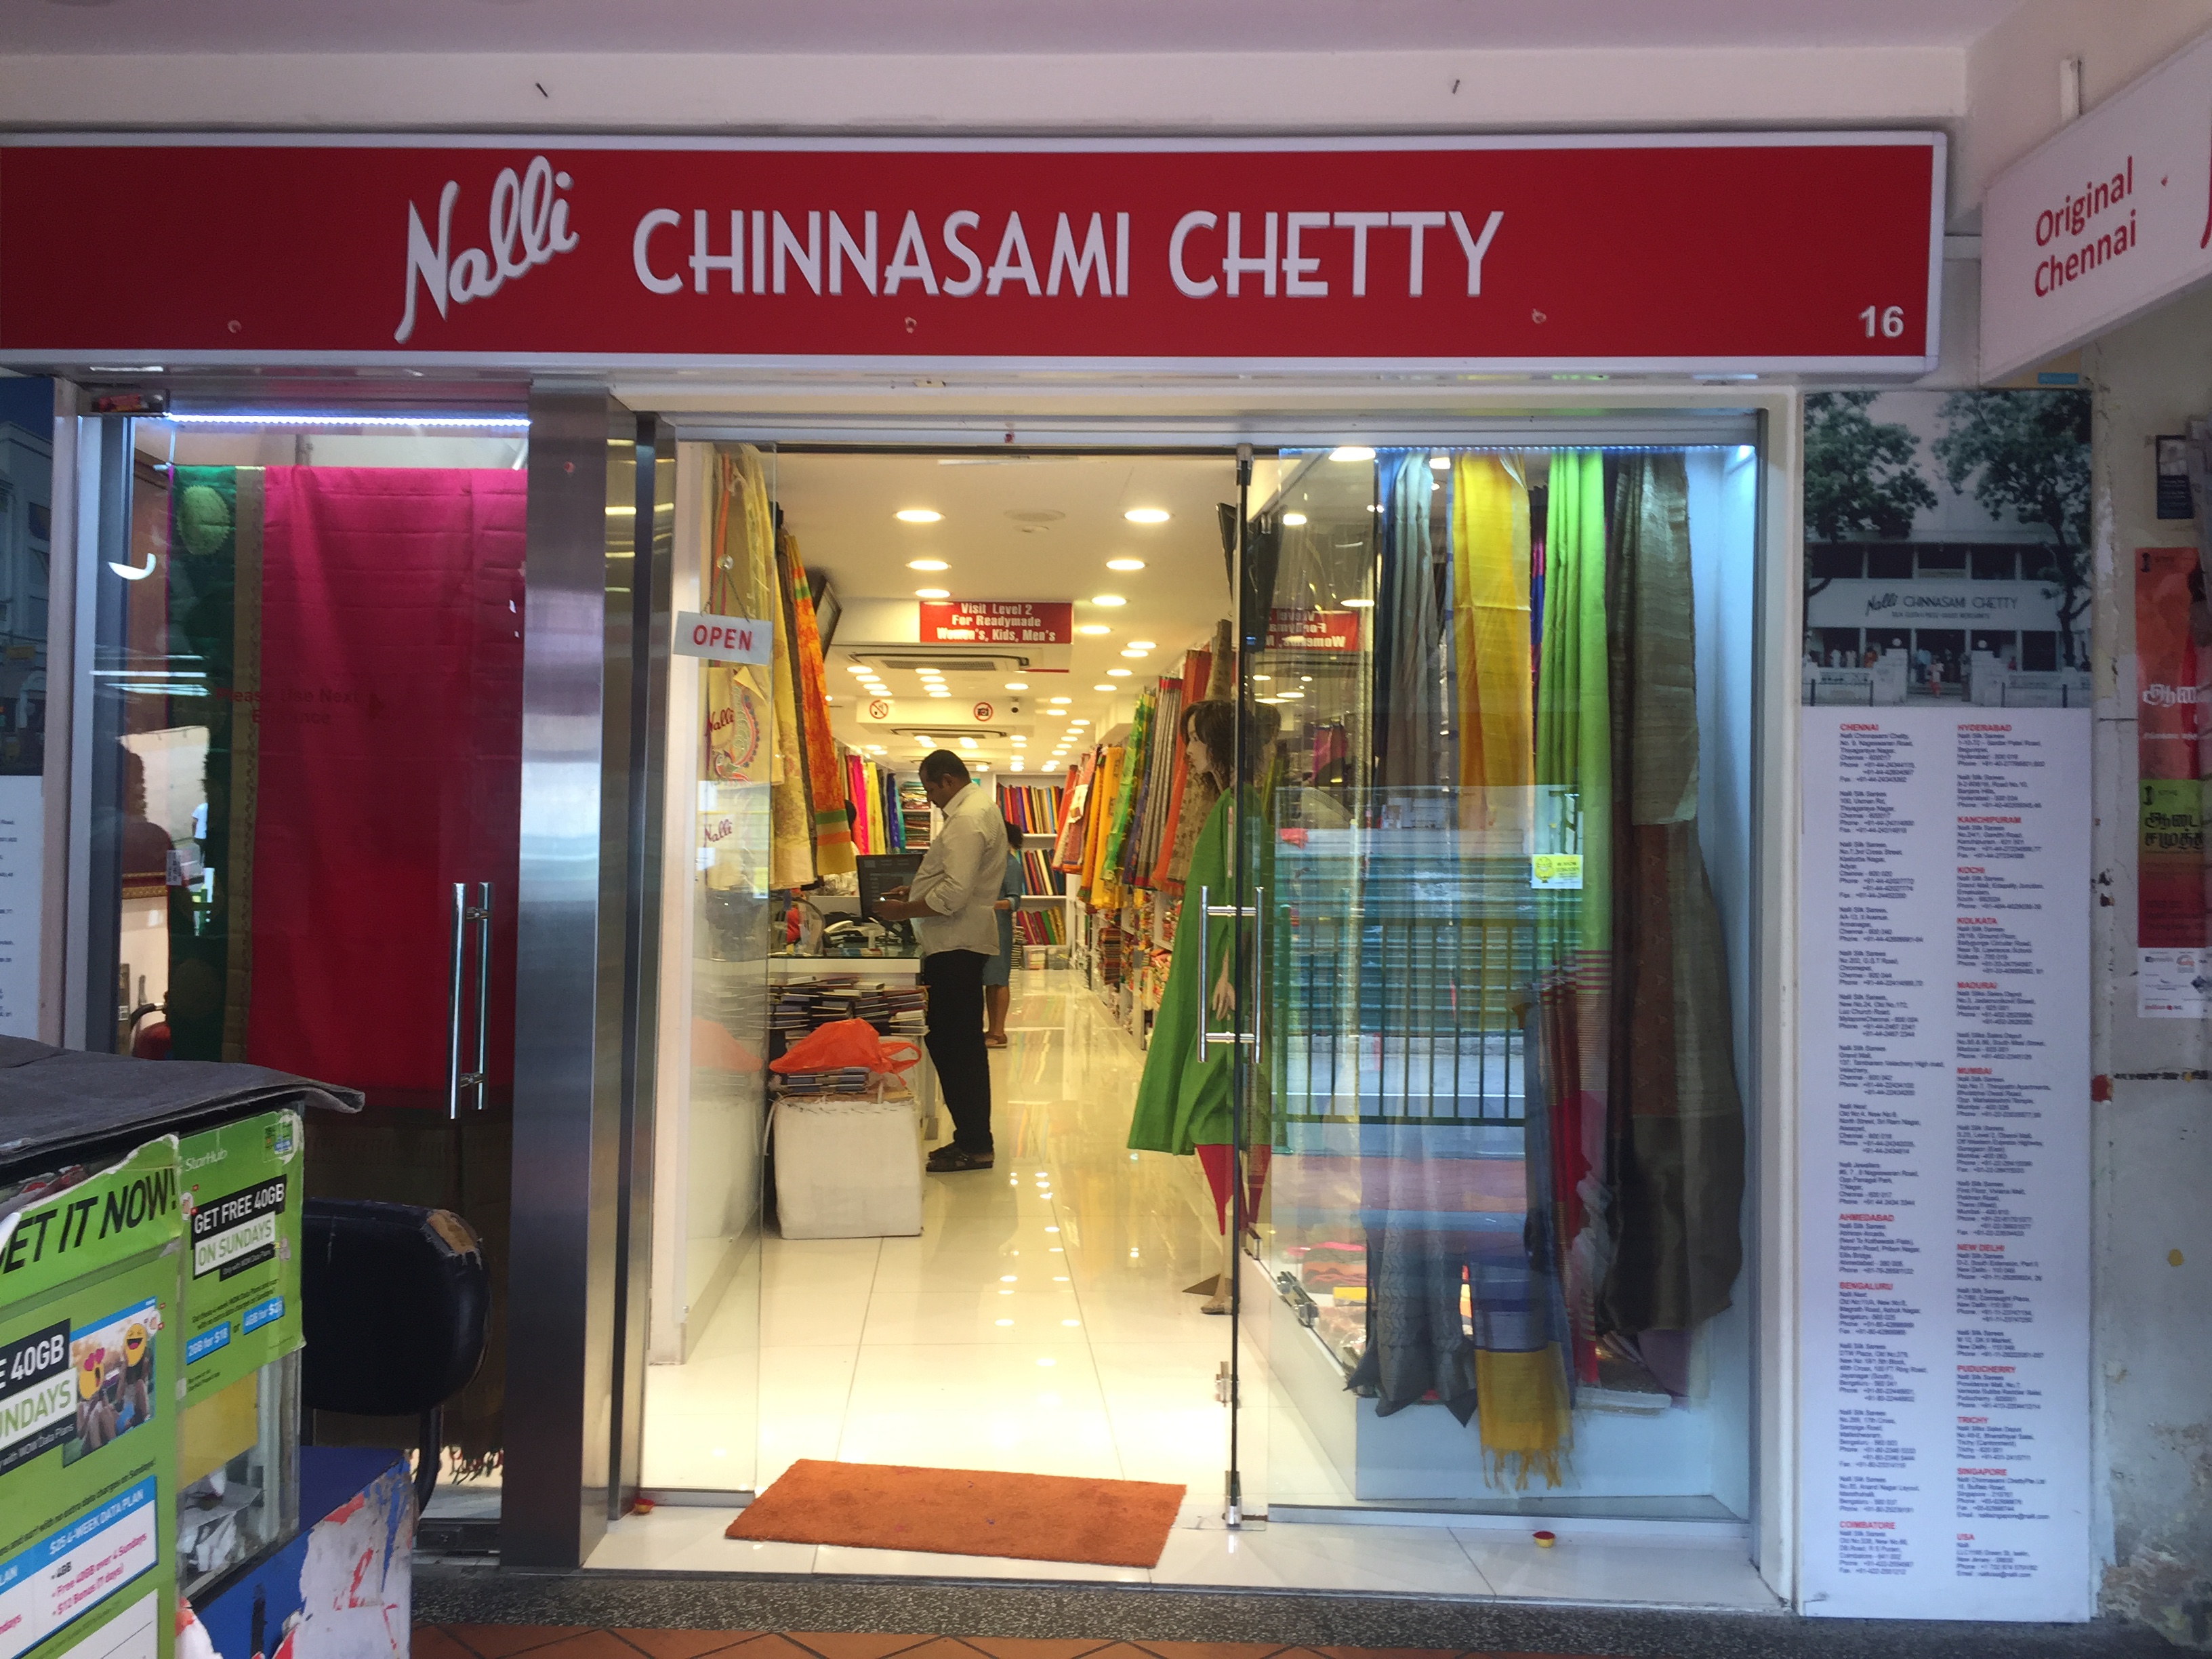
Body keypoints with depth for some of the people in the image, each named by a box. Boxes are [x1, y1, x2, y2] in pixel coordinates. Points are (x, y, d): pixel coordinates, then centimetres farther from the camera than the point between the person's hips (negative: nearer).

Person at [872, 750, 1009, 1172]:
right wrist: (914, 890, 17)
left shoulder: (967, 818, -17)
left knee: (952, 1043, -6)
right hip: (961, 943, 11)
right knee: (963, 1044, 15)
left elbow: (954, 895, -25)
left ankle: (974, 1145, 0)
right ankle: (973, 1139, 22)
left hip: (956, 945, -11)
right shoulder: (978, 808, 17)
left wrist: (904, 911, -14)